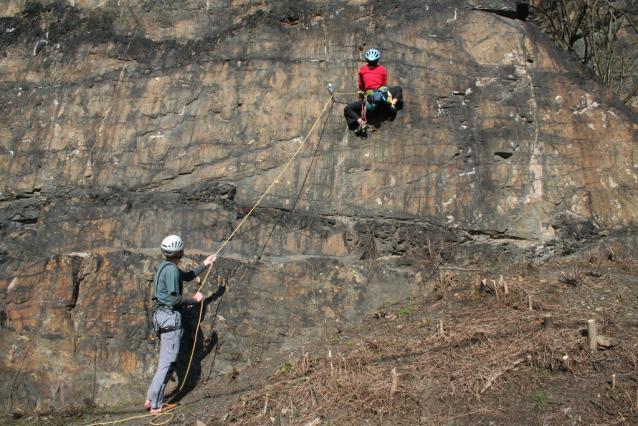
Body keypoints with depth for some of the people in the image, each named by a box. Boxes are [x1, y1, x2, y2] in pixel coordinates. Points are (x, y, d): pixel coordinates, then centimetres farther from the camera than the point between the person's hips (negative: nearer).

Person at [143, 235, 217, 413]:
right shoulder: (171, 270, -17)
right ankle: (156, 405, 2)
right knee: (167, 362, -4)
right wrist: (195, 300, -9)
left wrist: (205, 263, 31)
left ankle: (151, 399, 21)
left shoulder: (166, 266, 14)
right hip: (170, 317, -10)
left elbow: (188, 276, 30)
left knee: (166, 360, 17)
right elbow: (175, 299, -22)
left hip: (161, 316, 10)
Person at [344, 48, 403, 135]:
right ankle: (393, 104, 5)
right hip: (384, 95, 2)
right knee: (398, 88, 33)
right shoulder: (382, 69, 14)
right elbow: (384, 84, 15)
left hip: (370, 99, -2)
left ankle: (362, 123, -15)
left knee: (347, 109, 9)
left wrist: (362, 92, 40)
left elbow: (361, 86, 18)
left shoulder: (363, 69, 12)